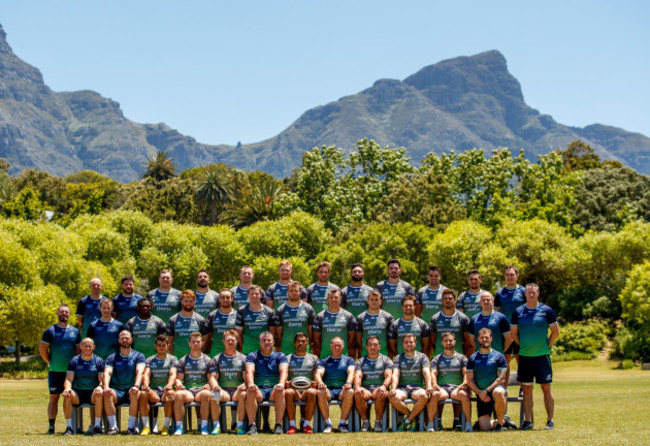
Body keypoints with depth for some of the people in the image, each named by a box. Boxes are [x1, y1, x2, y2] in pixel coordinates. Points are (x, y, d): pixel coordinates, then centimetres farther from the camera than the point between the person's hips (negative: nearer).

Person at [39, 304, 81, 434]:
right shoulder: (50, 331, 1)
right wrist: (51, 363, 3)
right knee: (54, 398, 1)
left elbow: (79, 350, 15)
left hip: (71, 371, 2)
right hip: (55, 371, -2)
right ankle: (51, 426, 4)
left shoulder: (75, 331, 10)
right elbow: (42, 350, 2)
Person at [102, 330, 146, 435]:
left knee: (135, 394, -36)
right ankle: (113, 426, -27)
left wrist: (136, 386, -30)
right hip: (117, 391, 1)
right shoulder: (112, 357, 12)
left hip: (131, 390, -1)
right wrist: (106, 386, -27)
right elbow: (107, 372, -5)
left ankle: (132, 427, -29)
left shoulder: (138, 356, 9)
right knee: (107, 394, -32)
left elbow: (140, 371, -9)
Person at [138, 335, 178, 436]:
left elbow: (173, 374, -3)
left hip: (166, 389, -1)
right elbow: (146, 373, 3)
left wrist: (170, 384, -26)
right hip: (153, 390, 1)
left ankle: (166, 426, -33)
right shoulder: (149, 360, 20)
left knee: (170, 393, -38)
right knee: (143, 393, -33)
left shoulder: (172, 359, 15)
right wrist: (146, 384, -21)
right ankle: (146, 427, -32)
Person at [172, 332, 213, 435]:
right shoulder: (183, 361, 20)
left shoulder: (207, 360, 17)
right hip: (187, 390, 1)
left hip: (202, 389, -1)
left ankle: (204, 426, -35)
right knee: (178, 395, -35)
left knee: (206, 394, -38)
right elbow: (178, 378, 12)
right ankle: (179, 427, -33)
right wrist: (179, 384, -12)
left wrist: (209, 385, -13)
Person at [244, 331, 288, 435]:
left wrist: (281, 383, -26)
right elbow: (249, 371, -4)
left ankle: (278, 425, -34)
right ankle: (252, 425, -35)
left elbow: (284, 371, -3)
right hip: (259, 388, 0)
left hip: (274, 389, 0)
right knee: (251, 392, -34)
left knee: (280, 392, -35)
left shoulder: (280, 356, 15)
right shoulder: (252, 356, 14)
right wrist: (250, 384, -26)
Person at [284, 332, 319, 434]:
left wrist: (315, 383, -8)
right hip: (293, 388, 0)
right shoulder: (288, 359, 23)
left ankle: (306, 424, -30)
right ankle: (292, 425, -33)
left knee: (311, 393, -38)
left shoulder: (314, 358, 23)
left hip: (308, 388, 0)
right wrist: (286, 383, -9)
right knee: (288, 393, -37)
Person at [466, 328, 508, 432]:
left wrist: (487, 390, -15)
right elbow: (470, 381, 7)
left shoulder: (499, 356, 6)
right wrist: (479, 393, -10)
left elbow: (501, 378, -3)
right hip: (481, 395, 2)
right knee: (484, 427, -14)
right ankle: (502, 422, 22)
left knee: (498, 393, -42)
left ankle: (500, 422, -17)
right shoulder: (473, 358, 12)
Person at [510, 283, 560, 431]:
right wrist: (523, 345, 5)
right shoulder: (518, 312, 6)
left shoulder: (546, 311, 0)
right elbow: (513, 332, 14)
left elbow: (556, 331, 5)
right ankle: (527, 420, 9)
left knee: (546, 388, -2)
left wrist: (547, 346, 0)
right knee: (526, 389, 4)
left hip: (542, 355, -2)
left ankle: (550, 420, 3)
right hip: (524, 356, 2)